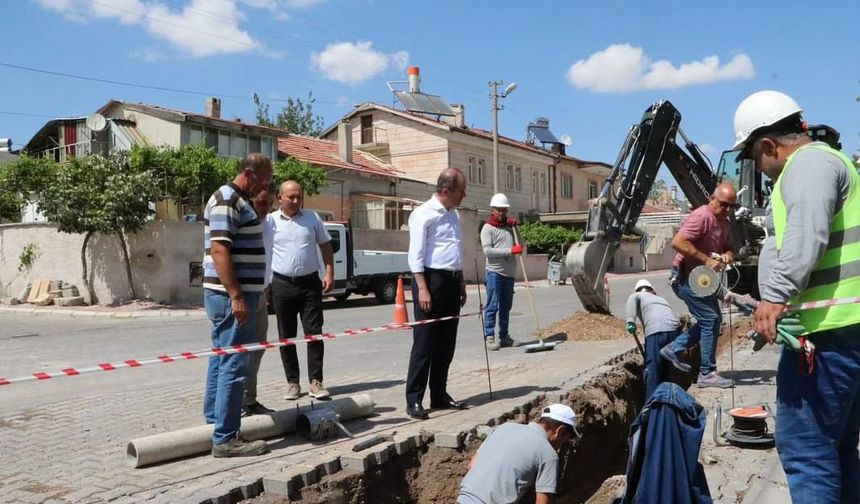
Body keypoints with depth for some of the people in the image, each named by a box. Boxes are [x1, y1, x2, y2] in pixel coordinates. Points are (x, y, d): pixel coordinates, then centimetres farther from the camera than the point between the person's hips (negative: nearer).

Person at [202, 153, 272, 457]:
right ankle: (226, 439, -5)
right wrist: (236, 296, -26)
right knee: (234, 366, -9)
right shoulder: (227, 201, -14)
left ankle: (213, 423, 30)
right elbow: (219, 251, -22)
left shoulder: (238, 201, 18)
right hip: (231, 296, -11)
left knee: (221, 361, 18)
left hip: (230, 295, 11)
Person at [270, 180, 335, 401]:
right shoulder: (271, 220, 2)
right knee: (286, 337, 6)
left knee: (314, 333, -1)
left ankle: (315, 381, 7)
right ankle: (292, 382, 16)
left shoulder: (312, 218, 8)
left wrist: (330, 273, 2)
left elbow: (325, 245, 11)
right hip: (282, 284, 0)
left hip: (310, 283, 1)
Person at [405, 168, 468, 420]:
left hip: (452, 281, 8)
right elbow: (416, 255, -14)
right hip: (431, 278, -8)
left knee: (446, 343, 12)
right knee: (424, 342, -5)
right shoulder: (424, 214, -10)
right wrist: (422, 288, -20)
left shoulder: (454, 215, 16)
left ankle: (439, 395, 21)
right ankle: (414, 399, 2)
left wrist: (461, 284, 19)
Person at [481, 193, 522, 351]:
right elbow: (487, 251, -14)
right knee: (492, 306, -7)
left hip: (509, 272, 6)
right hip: (495, 272, -6)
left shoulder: (508, 226, 17)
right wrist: (510, 250, -19)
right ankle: (489, 337, -6)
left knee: (506, 307, 10)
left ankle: (504, 336, 16)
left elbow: (520, 245, 18)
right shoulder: (488, 228, -2)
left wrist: (515, 227, 7)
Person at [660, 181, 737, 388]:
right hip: (686, 277, -10)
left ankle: (674, 349, 22)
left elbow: (728, 247, 19)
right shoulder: (701, 216, -21)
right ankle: (707, 374, -2)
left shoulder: (725, 223, 9)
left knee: (713, 319, 16)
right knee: (710, 319, -10)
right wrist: (706, 260, -29)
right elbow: (678, 242, -31)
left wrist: (727, 255, -6)